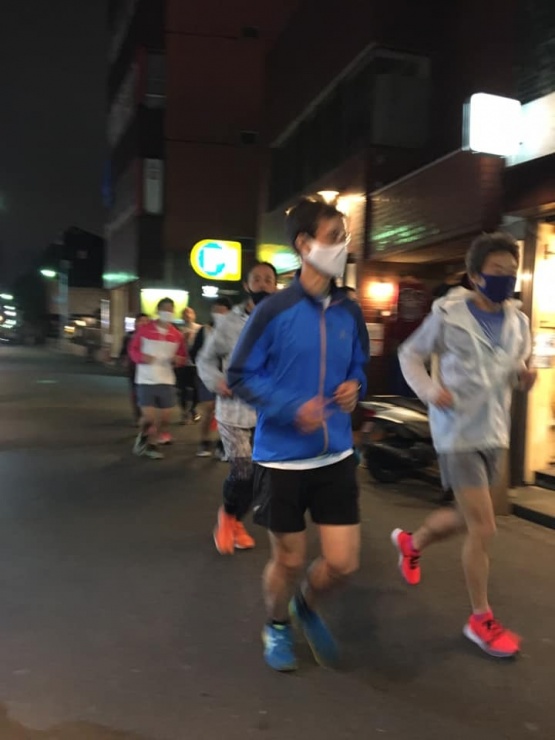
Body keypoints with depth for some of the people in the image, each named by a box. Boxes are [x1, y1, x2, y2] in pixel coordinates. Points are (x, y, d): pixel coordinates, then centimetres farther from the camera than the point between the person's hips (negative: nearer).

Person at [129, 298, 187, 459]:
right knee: (149, 418, -9)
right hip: (146, 380, -3)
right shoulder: (144, 329, -3)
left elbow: (183, 356, 12)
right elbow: (133, 350, 4)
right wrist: (141, 357, -16)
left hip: (167, 381, 3)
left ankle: (152, 444, 28)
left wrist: (178, 360, -11)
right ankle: (142, 436, 24)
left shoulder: (177, 335, 3)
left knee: (164, 418, 6)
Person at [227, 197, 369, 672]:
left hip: (336, 456, 4)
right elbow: (240, 377, -8)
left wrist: (355, 388, -6)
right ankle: (278, 628, 43)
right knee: (289, 559, 12)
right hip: (282, 457, -4)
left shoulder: (350, 313, 1)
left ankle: (307, 606, 39)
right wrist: (292, 407, -21)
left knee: (343, 563, 5)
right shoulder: (274, 312, -13)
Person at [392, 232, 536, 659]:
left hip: (495, 434, 6)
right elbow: (410, 354, -1)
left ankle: (412, 543, 49)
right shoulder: (448, 314, -11)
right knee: (484, 529, -6)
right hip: (459, 433, -6)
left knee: (466, 520, 19)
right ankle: (481, 620, 14)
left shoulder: (518, 322, 3)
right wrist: (429, 389, -18)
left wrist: (524, 376, -7)